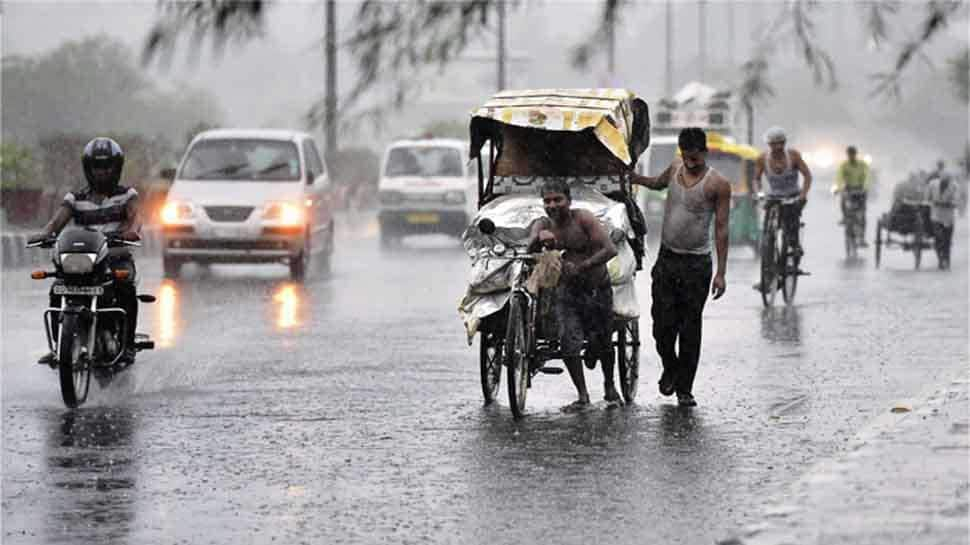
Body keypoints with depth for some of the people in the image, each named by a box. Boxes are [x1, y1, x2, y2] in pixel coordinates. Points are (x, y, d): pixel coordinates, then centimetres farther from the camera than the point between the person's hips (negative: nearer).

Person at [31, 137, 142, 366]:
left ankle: (128, 344, -25)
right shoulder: (75, 199, 14)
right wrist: (45, 233, -27)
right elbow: (58, 220, -2)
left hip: (117, 258, -2)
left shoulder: (126, 195, 8)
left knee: (125, 288, -34)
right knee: (57, 291, -23)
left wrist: (133, 229, -37)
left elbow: (135, 215, -12)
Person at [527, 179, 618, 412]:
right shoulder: (543, 225, -5)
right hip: (567, 291, 2)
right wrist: (539, 237, -46)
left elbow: (610, 250, -24)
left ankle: (609, 386, 36)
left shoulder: (583, 219, -16)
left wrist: (581, 266, -33)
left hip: (598, 290, -2)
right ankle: (582, 396, 2)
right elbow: (531, 249, -24)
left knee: (602, 343, 8)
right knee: (568, 344, -13)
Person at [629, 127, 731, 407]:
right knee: (663, 324, 1)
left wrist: (721, 273, -11)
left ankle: (685, 388, 8)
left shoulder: (718, 184, -9)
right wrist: (631, 177, 11)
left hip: (696, 263, -4)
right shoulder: (676, 167, 5)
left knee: (690, 328, 0)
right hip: (667, 258, 4)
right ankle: (670, 368, 28)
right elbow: (658, 183, 29)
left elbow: (721, 229, -8)